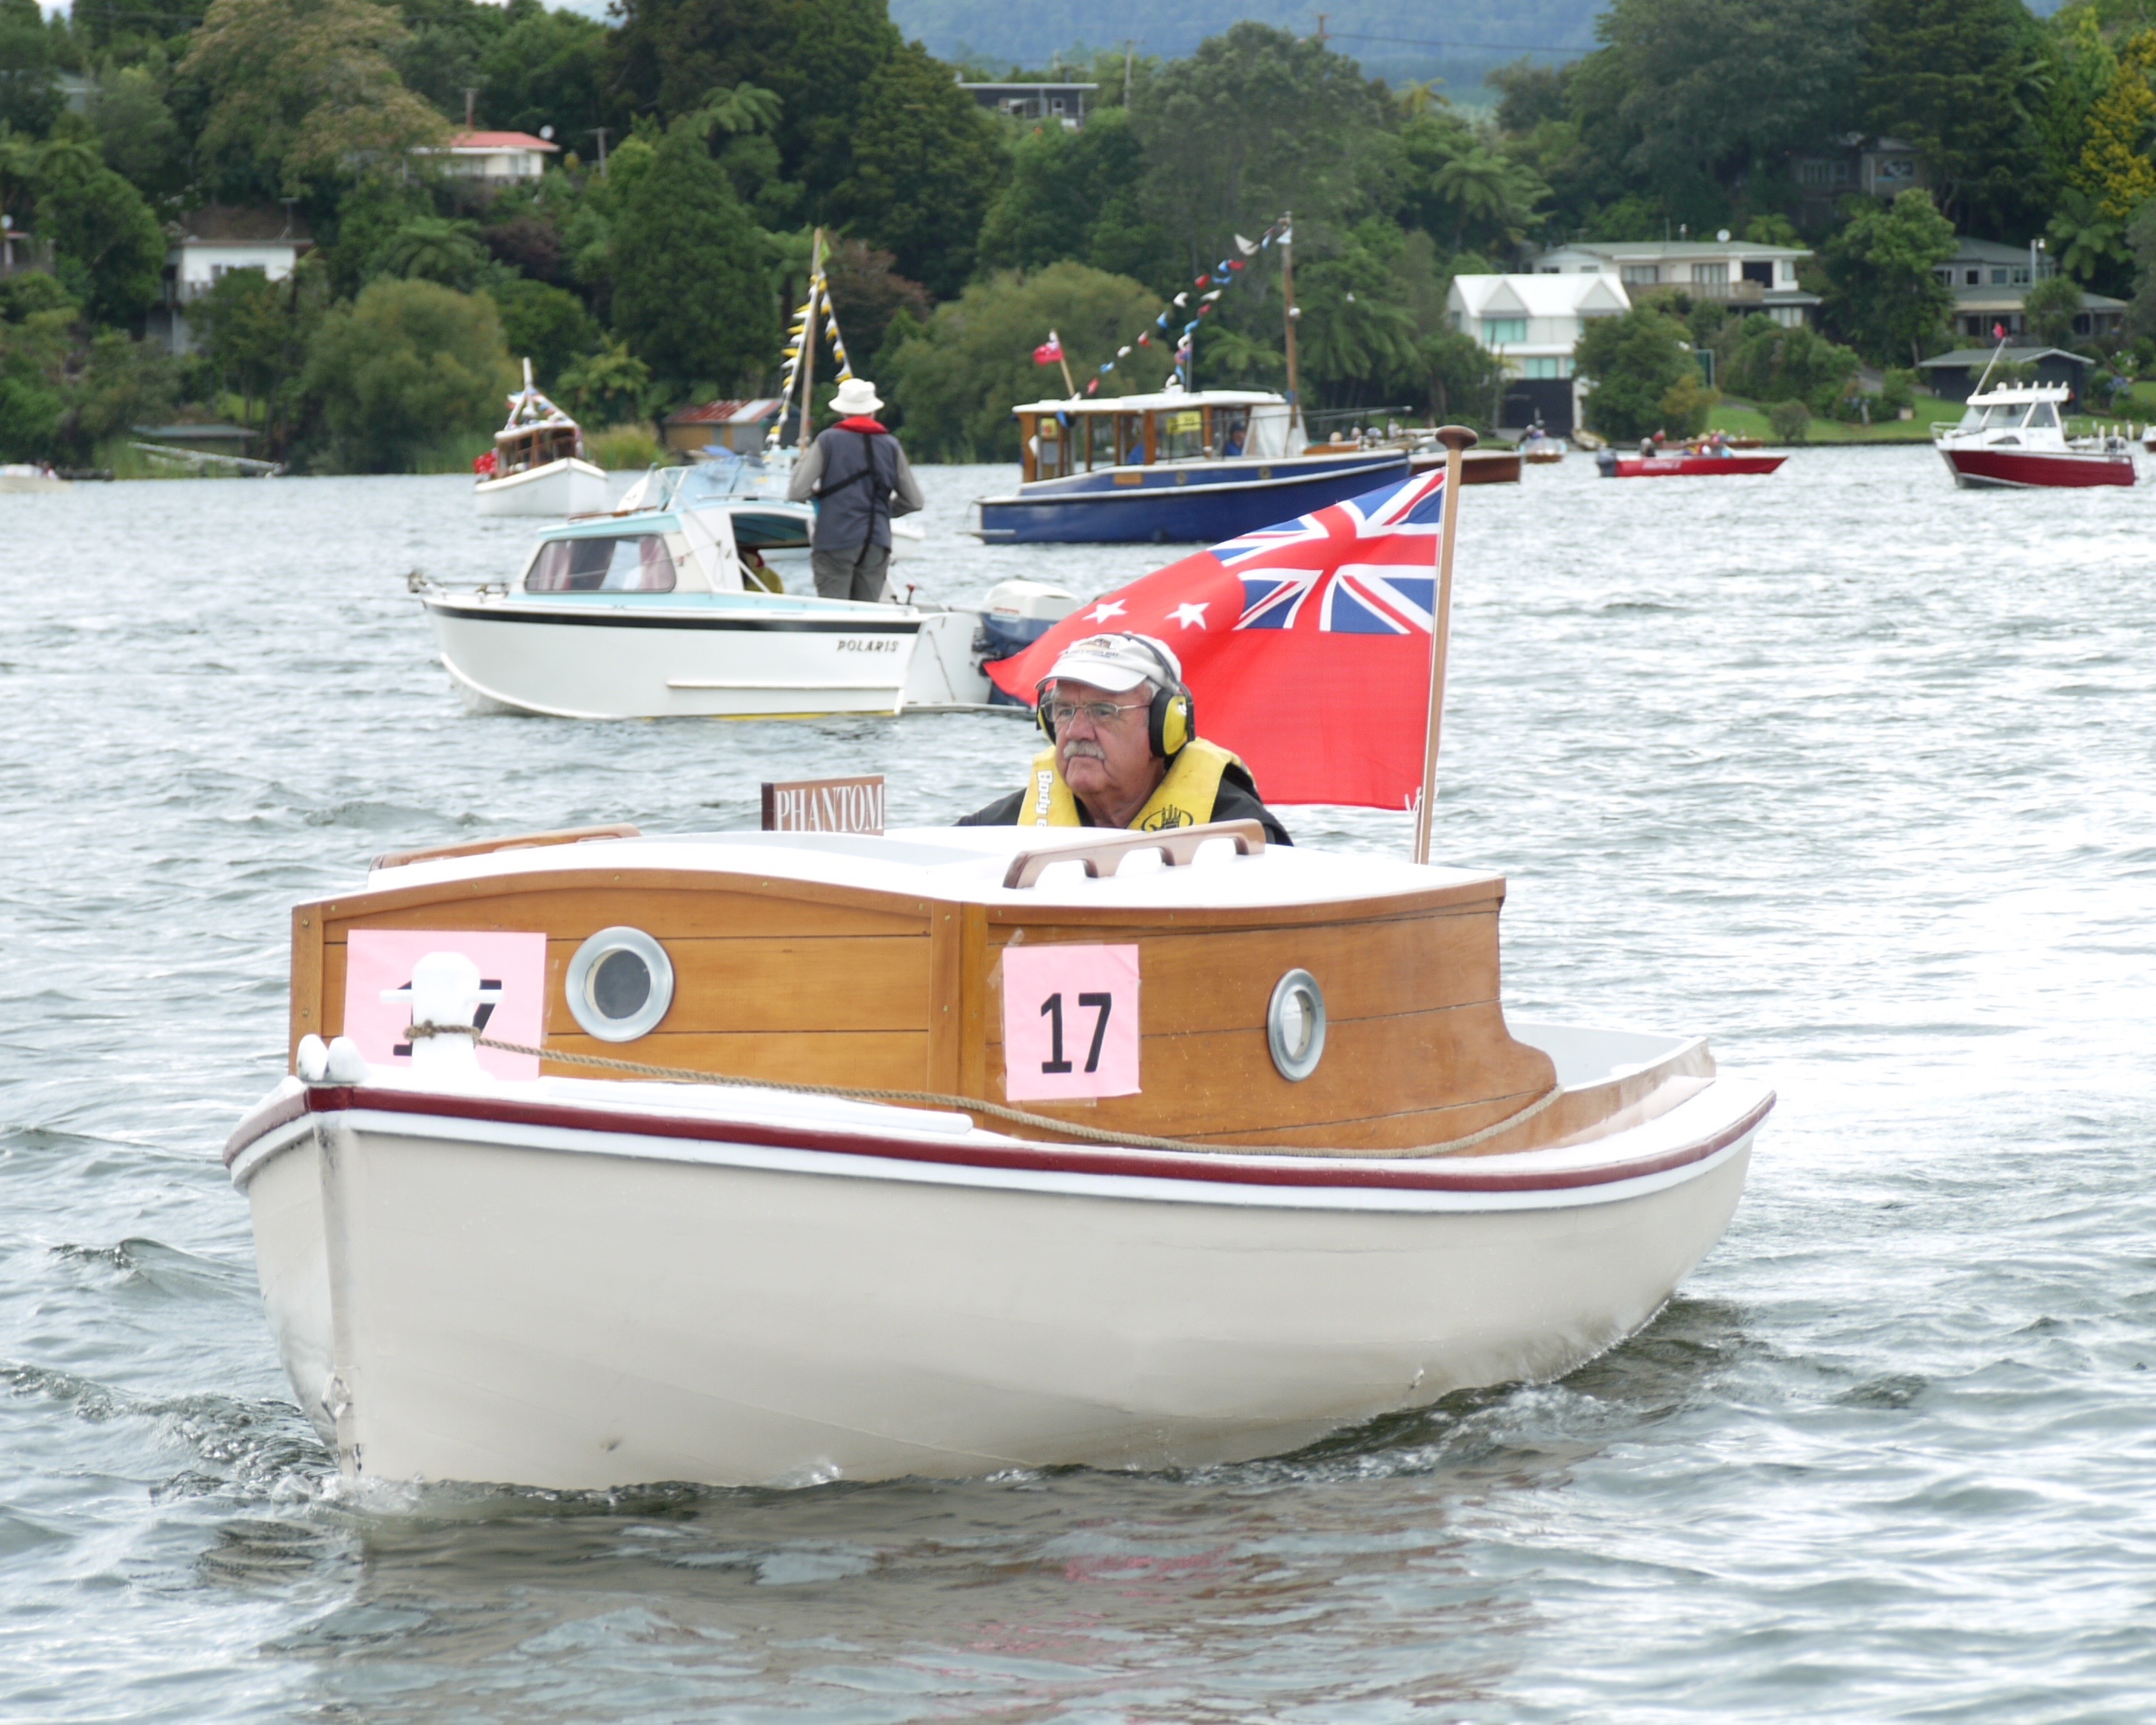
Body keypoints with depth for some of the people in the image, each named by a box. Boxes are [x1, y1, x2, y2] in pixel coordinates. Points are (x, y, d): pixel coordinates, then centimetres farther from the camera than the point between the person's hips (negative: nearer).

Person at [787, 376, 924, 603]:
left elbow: (797, 493, -8)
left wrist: (801, 463, 12)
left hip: (835, 542, -3)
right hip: (876, 544, 3)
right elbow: (913, 501, 11)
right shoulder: (890, 445, 7)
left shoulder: (828, 441, -3)